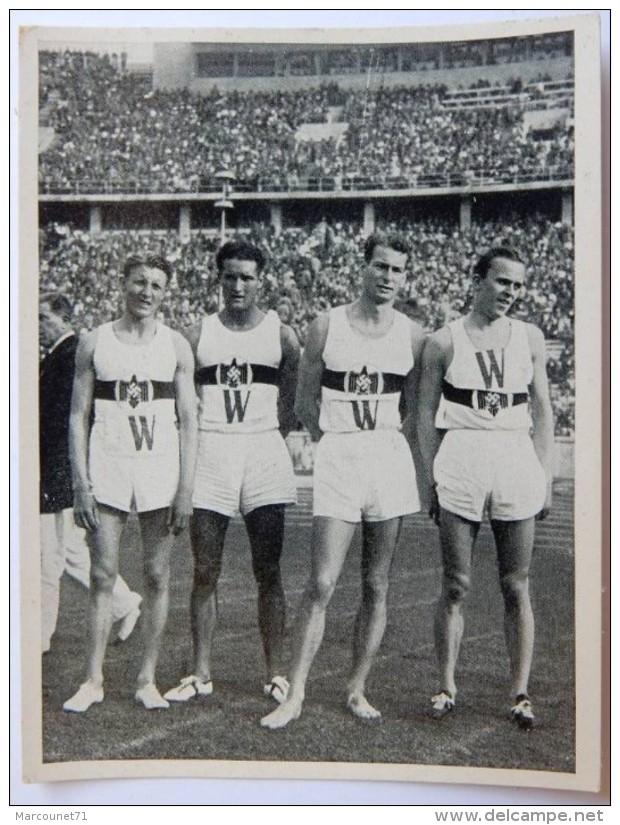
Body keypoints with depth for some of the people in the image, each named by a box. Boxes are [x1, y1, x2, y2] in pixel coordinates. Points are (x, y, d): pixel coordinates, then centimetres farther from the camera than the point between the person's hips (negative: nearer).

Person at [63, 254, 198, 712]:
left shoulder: (176, 346, 5)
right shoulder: (94, 342, 6)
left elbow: (189, 421, 3)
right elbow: (79, 416, 4)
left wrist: (186, 489, -5)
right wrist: (81, 484, -4)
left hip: (161, 467, 0)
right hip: (107, 467, 0)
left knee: (157, 577, 3)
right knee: (103, 576, 1)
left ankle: (148, 679, 14)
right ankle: (94, 680, 10)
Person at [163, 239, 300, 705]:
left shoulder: (281, 335, 4)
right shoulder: (199, 334, 7)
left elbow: (291, 406, 6)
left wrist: (268, 440, -3)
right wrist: (192, 446, -2)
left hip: (264, 453, -1)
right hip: (209, 453, 1)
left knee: (269, 573, 3)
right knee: (205, 572, 4)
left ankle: (276, 673, 11)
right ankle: (202, 674, 12)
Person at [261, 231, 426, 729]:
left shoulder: (412, 335, 6)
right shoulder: (327, 326, 3)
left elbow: (415, 407, 14)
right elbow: (306, 402, 8)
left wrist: (378, 438, 6)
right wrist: (338, 442, 4)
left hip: (390, 456, 2)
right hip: (337, 458, -2)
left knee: (377, 586, 6)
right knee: (321, 584, -8)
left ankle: (358, 689, 18)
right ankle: (295, 694, 0)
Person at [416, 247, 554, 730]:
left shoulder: (529, 337, 10)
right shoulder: (444, 341, 3)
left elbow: (543, 410, 12)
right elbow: (427, 413, 4)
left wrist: (545, 476, 5)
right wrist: (431, 477, -2)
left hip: (516, 459, 2)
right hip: (460, 461, -2)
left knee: (517, 587, 4)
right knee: (456, 586, 1)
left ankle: (520, 693, 12)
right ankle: (447, 688, 12)